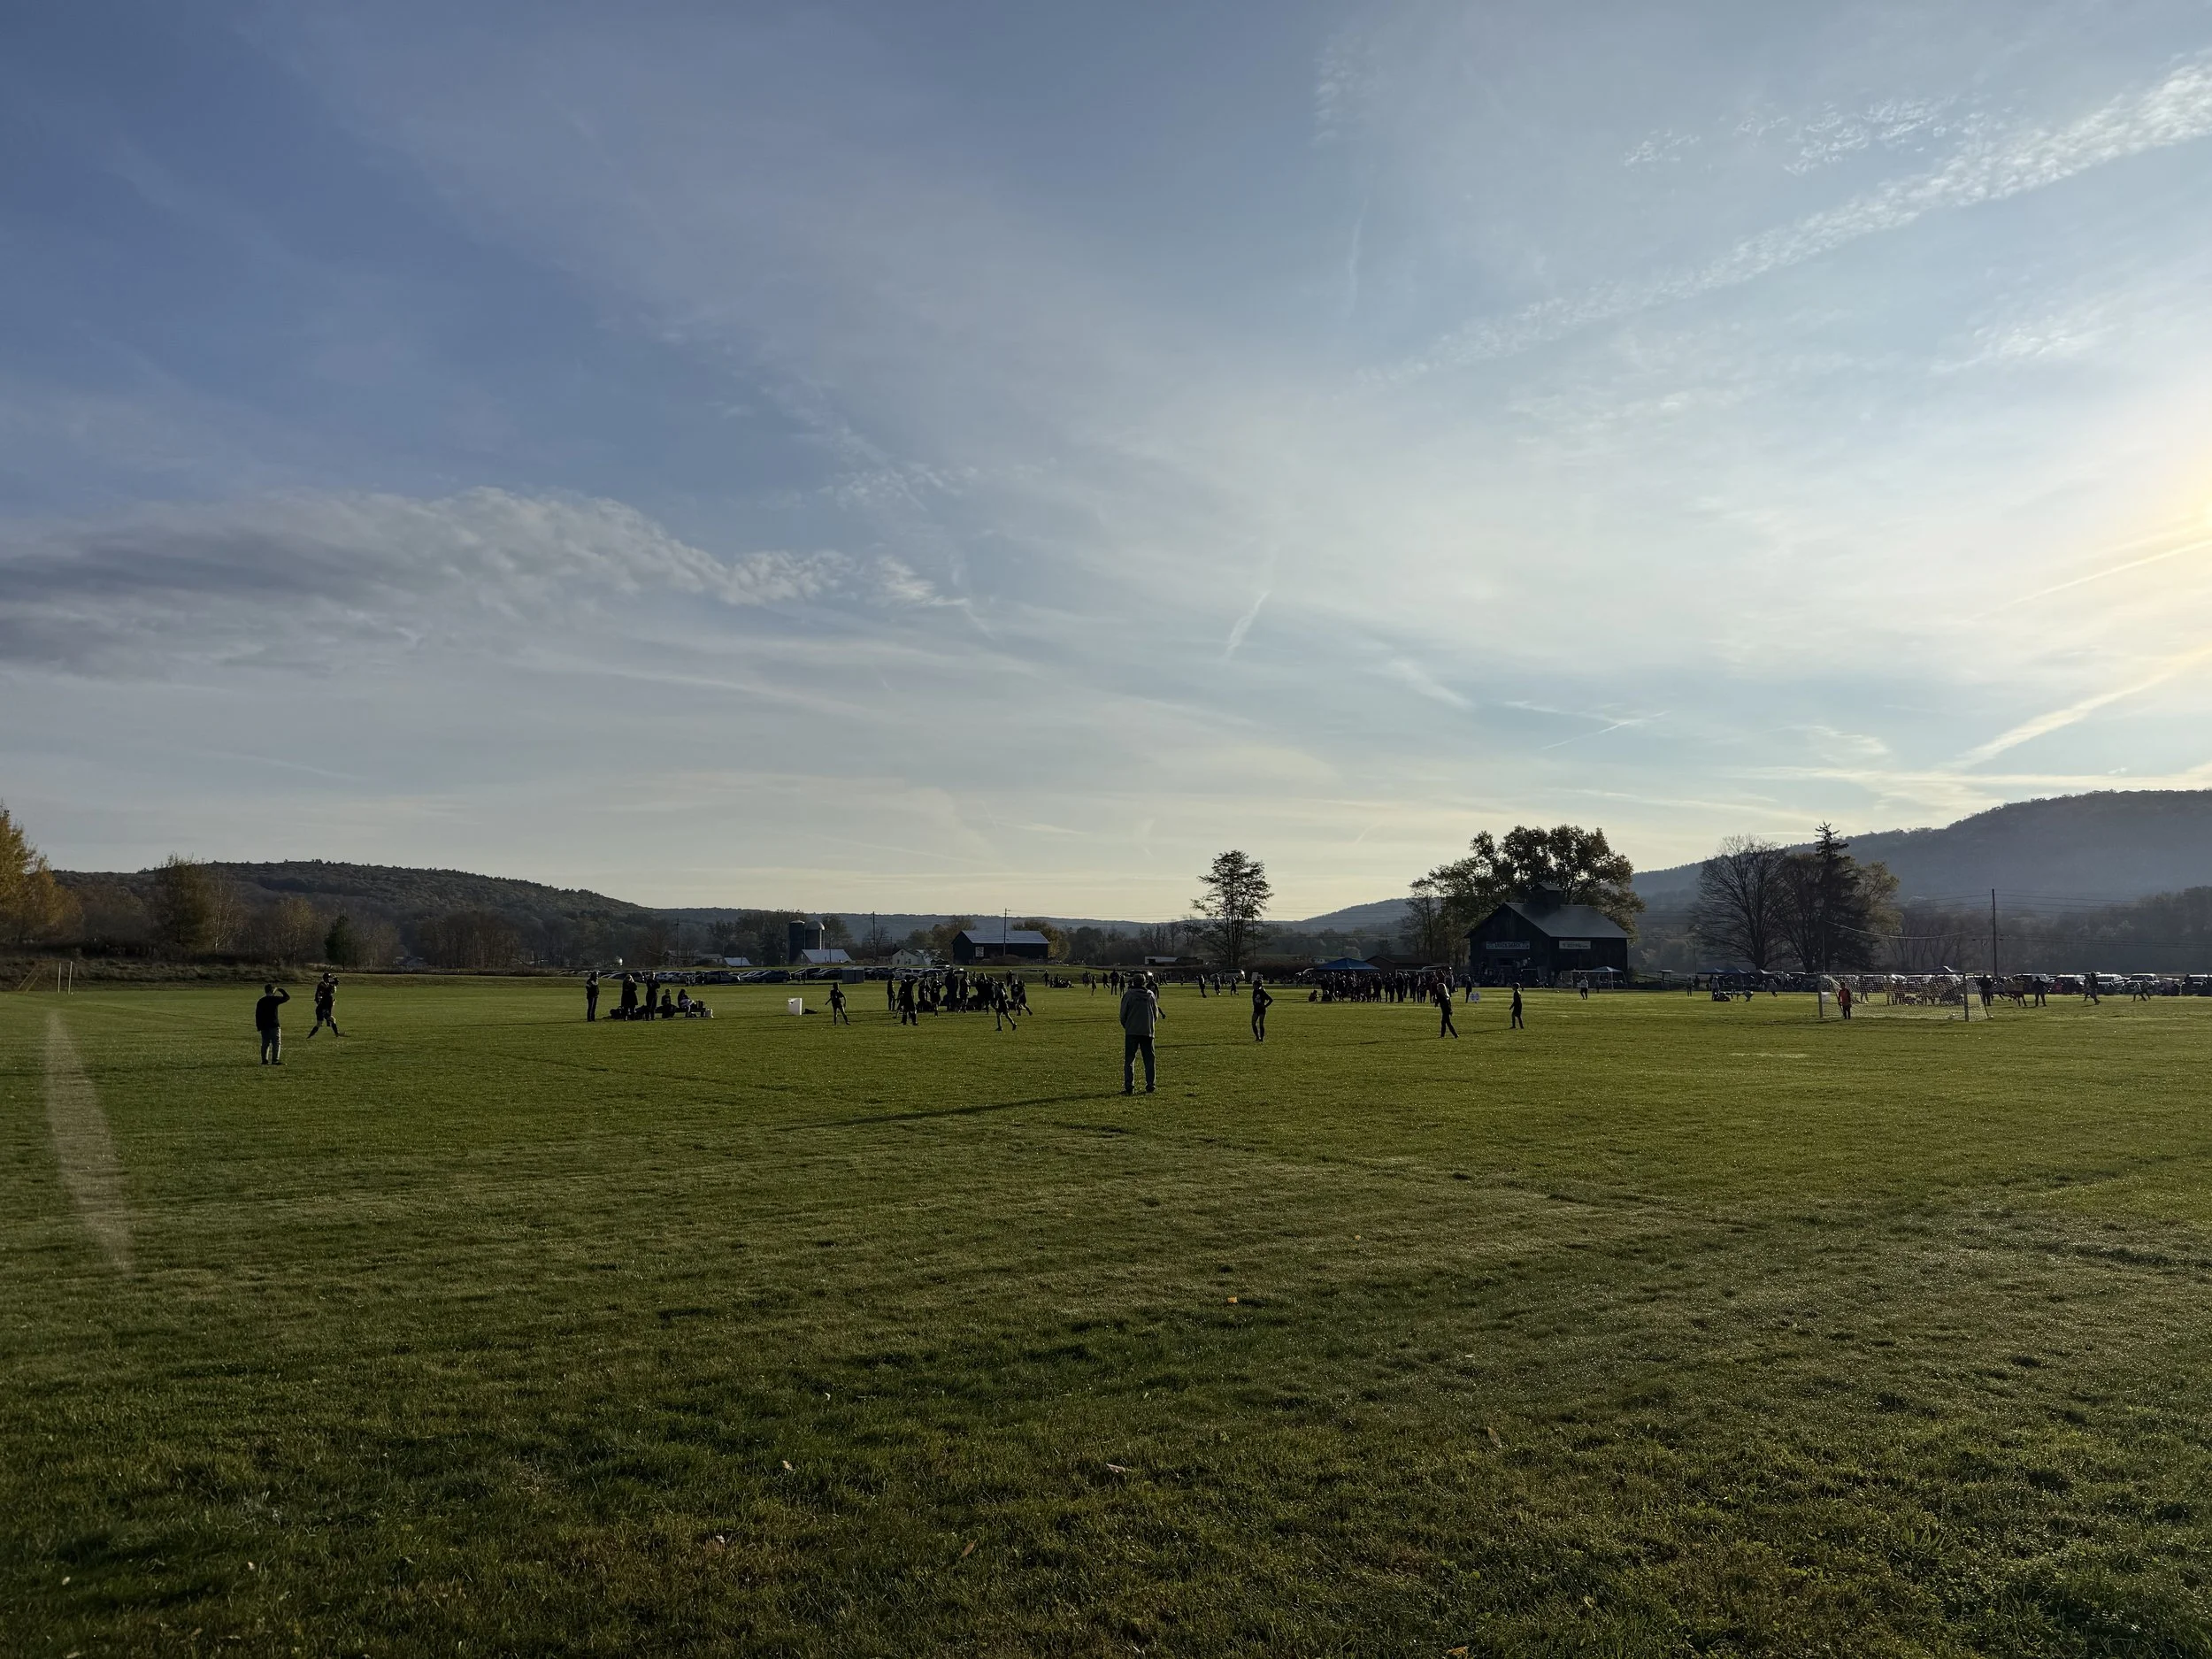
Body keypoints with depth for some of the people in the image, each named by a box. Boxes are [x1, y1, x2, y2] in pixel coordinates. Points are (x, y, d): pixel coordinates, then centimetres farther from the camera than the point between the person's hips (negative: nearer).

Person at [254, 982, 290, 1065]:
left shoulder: (260, 1001, 11)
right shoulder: (274, 999, -9)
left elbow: (257, 1015, 13)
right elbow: (287, 997, -3)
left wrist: (258, 1026, 17)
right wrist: (281, 990, 12)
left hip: (263, 1026, 6)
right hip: (274, 1026, -6)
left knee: (265, 1043, 12)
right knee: (277, 1043, -3)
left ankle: (264, 1060, 11)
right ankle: (275, 1060, -10)